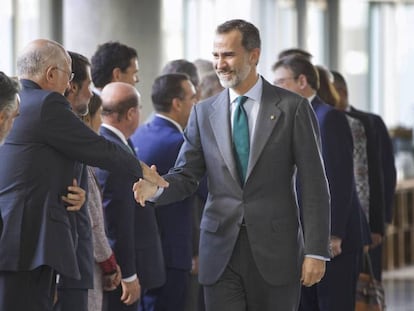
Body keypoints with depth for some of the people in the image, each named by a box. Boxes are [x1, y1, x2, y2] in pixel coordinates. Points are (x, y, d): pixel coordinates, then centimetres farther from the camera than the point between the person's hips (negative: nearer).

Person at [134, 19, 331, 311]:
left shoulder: (293, 108, -1)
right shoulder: (204, 112, 9)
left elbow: (314, 185, -3)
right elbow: (186, 175, 7)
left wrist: (316, 251, -8)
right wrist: (156, 187, -16)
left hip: (275, 251, -2)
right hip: (221, 252, 2)